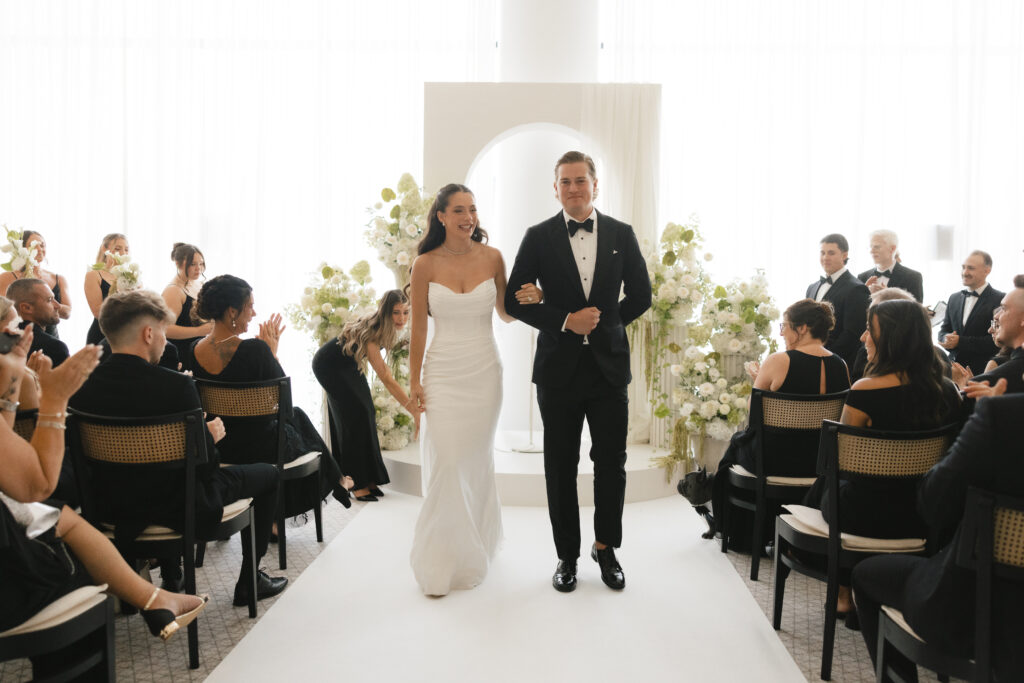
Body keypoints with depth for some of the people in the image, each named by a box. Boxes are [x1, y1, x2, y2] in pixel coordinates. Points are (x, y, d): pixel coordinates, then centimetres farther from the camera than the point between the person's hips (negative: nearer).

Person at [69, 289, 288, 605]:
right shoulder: (176, 385, -25)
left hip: (112, 507, 6)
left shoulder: (82, 384, -10)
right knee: (267, 474, 16)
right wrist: (210, 435, 2)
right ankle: (249, 584, 24)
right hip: (177, 507, -6)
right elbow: (204, 462, -20)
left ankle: (171, 579, 43)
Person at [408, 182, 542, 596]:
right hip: (443, 372, -1)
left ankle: (475, 545, 30)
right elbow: (418, 327, -1)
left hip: (484, 372, 2)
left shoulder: (492, 257, 0)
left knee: (477, 461, 12)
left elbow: (505, 313, 9)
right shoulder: (425, 264, -3)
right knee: (446, 464, -5)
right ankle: (443, 563, 7)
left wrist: (527, 300, -12)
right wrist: (414, 382, -2)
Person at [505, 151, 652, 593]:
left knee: (612, 464, 7)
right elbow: (515, 300, -2)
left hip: (609, 366, 1)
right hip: (559, 369, -1)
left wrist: (602, 323, 2)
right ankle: (567, 554, 23)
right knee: (560, 468, 8)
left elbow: (640, 295, 10)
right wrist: (566, 321, -11)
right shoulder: (539, 237, 0)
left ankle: (606, 547, 27)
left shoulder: (622, 235, 5)